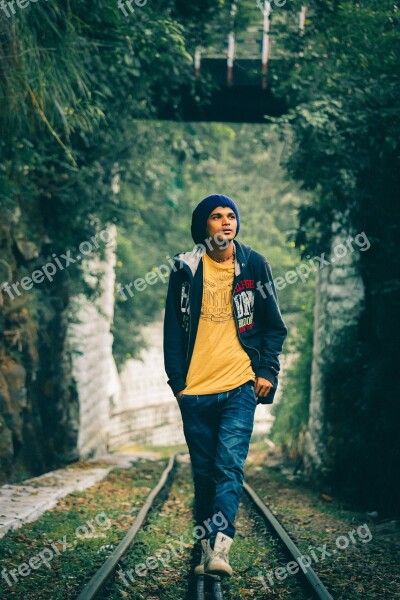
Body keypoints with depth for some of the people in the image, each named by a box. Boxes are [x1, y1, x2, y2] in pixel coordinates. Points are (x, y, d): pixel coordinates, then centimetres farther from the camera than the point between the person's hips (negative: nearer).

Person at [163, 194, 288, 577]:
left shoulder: (254, 265, 6)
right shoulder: (186, 269, 6)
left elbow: (274, 325, 10)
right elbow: (173, 329, 8)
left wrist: (267, 371, -1)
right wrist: (177, 380, 0)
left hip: (240, 384, -1)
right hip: (195, 388, 2)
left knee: (230, 466, -14)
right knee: (204, 472, 8)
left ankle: (218, 549, -22)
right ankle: (206, 548, 17)